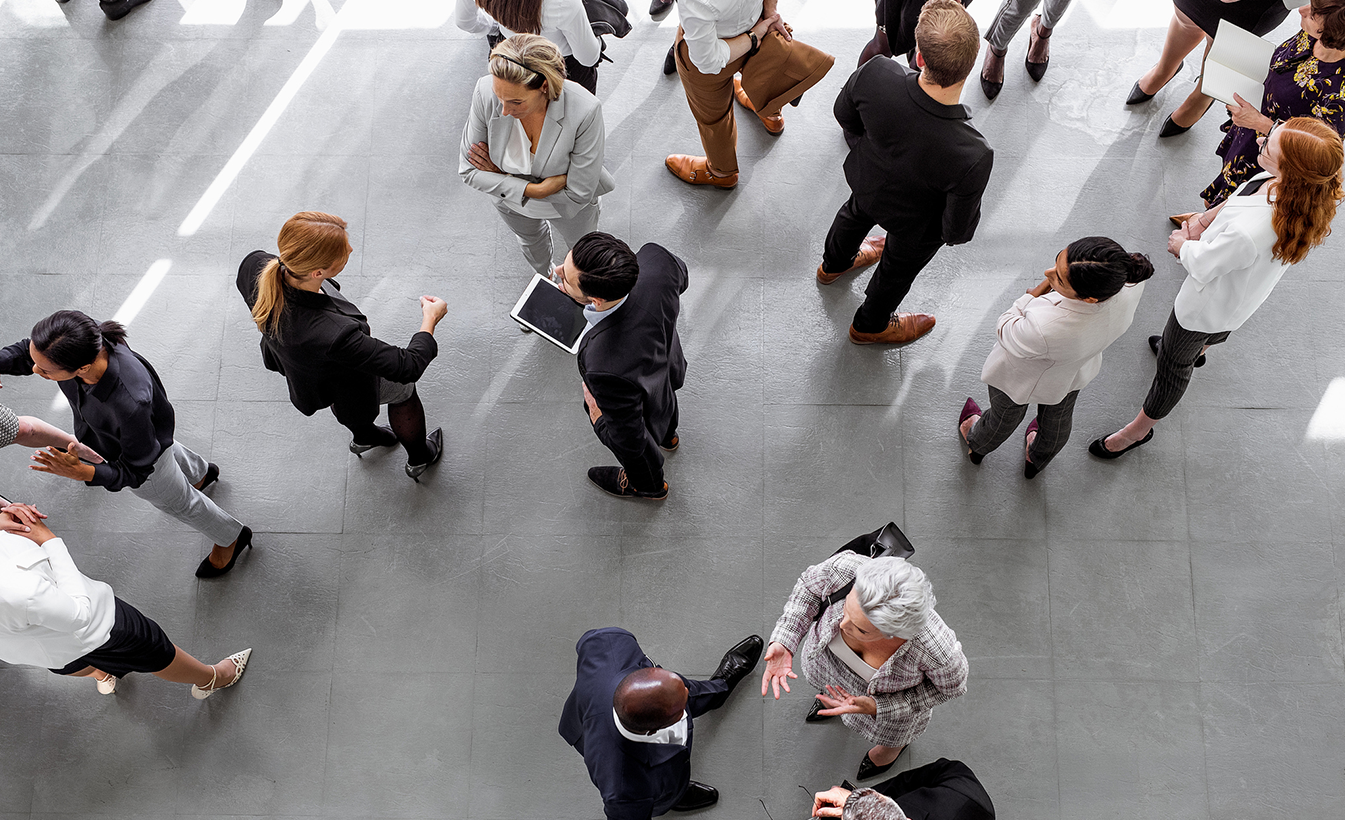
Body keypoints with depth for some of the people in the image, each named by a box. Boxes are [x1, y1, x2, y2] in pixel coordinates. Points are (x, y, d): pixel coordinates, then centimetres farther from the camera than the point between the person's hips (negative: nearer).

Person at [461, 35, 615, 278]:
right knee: (530, 240, 35)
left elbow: (580, 194, -34)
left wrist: (503, 174, -30)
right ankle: (545, 275, 72)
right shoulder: (486, 92, -36)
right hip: (512, 202, 2)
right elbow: (469, 171, -24)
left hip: (567, 207, -2)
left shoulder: (584, 110, -44)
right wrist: (533, 189, -35)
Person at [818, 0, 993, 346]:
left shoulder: (875, 74, -38)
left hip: (865, 179, 3)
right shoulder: (973, 156, -45)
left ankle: (833, 264, 74)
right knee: (897, 270, 31)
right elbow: (957, 233, -27)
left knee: (856, 213, 40)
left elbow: (845, 116, -13)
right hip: (916, 223, -3)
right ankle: (870, 325, 63)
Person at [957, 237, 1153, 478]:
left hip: (1018, 375, -4)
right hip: (1076, 372, 4)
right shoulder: (1131, 284, -37)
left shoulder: (1044, 329, -51)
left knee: (1005, 418, 30)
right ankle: (1037, 460, 66)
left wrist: (1044, 286, -33)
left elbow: (1006, 334, -27)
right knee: (1058, 419, 35)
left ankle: (976, 445, 63)